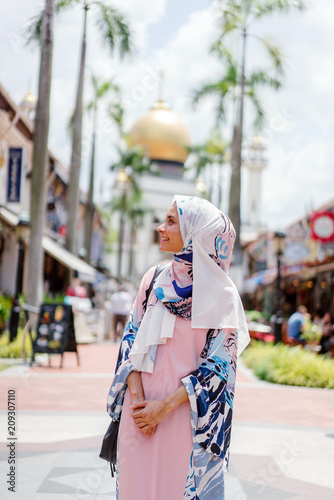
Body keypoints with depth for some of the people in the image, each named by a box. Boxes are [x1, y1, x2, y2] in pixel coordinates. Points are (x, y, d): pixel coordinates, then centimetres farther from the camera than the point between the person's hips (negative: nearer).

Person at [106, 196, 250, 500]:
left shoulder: (221, 295, -7)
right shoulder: (154, 280, 5)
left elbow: (218, 364, -9)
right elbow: (132, 338, 7)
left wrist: (165, 405, -14)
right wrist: (137, 396, -7)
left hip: (188, 415, -3)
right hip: (141, 408, 4)